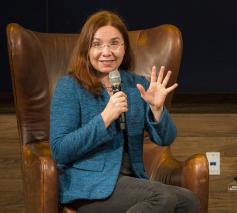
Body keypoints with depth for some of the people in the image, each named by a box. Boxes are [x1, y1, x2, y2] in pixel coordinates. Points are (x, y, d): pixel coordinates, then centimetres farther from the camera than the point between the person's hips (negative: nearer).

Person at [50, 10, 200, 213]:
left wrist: (157, 108, -14)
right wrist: (105, 117, -19)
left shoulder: (137, 85, 11)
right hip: (88, 184, -4)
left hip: (131, 179, 5)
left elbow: (165, 139, 6)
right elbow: (59, 151, -12)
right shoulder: (69, 86, -3)